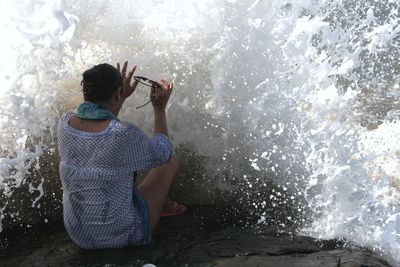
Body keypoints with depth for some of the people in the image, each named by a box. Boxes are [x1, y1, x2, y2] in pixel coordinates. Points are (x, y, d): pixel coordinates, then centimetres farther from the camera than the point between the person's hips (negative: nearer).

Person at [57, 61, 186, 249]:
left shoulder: (64, 124, -11)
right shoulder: (124, 134, -27)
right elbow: (163, 154, -5)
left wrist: (121, 99, 20)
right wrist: (160, 109, 4)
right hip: (121, 236, -5)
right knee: (171, 162, 14)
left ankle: (161, 205, 48)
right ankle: (163, 205, 43)